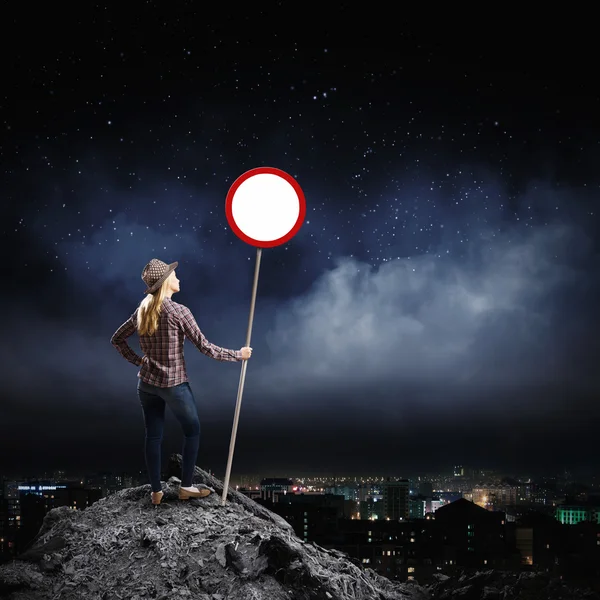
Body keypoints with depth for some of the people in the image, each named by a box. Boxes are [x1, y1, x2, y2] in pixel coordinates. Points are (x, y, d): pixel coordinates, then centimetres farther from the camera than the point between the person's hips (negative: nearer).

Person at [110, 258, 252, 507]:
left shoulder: (142, 311, 2)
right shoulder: (178, 311, -17)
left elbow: (117, 339, 12)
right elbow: (204, 347, -15)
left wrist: (137, 360, 14)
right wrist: (238, 355, -5)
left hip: (147, 383, 6)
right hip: (174, 384, -5)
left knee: (153, 436, 12)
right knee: (192, 431, 13)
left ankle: (156, 491, 18)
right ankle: (186, 487, 17)